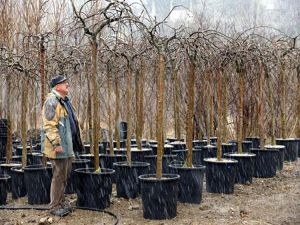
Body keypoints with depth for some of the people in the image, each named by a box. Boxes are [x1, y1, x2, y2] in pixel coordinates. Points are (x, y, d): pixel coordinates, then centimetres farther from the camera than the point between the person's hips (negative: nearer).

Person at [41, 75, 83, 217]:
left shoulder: (65, 101, 17)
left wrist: (75, 144, 23)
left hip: (68, 146, 10)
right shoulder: (52, 101, -15)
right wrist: (57, 144, -24)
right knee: (59, 176, -3)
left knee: (65, 175, 16)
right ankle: (55, 206, 7)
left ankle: (61, 202, 28)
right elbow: (49, 126, -21)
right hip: (58, 147, -10)